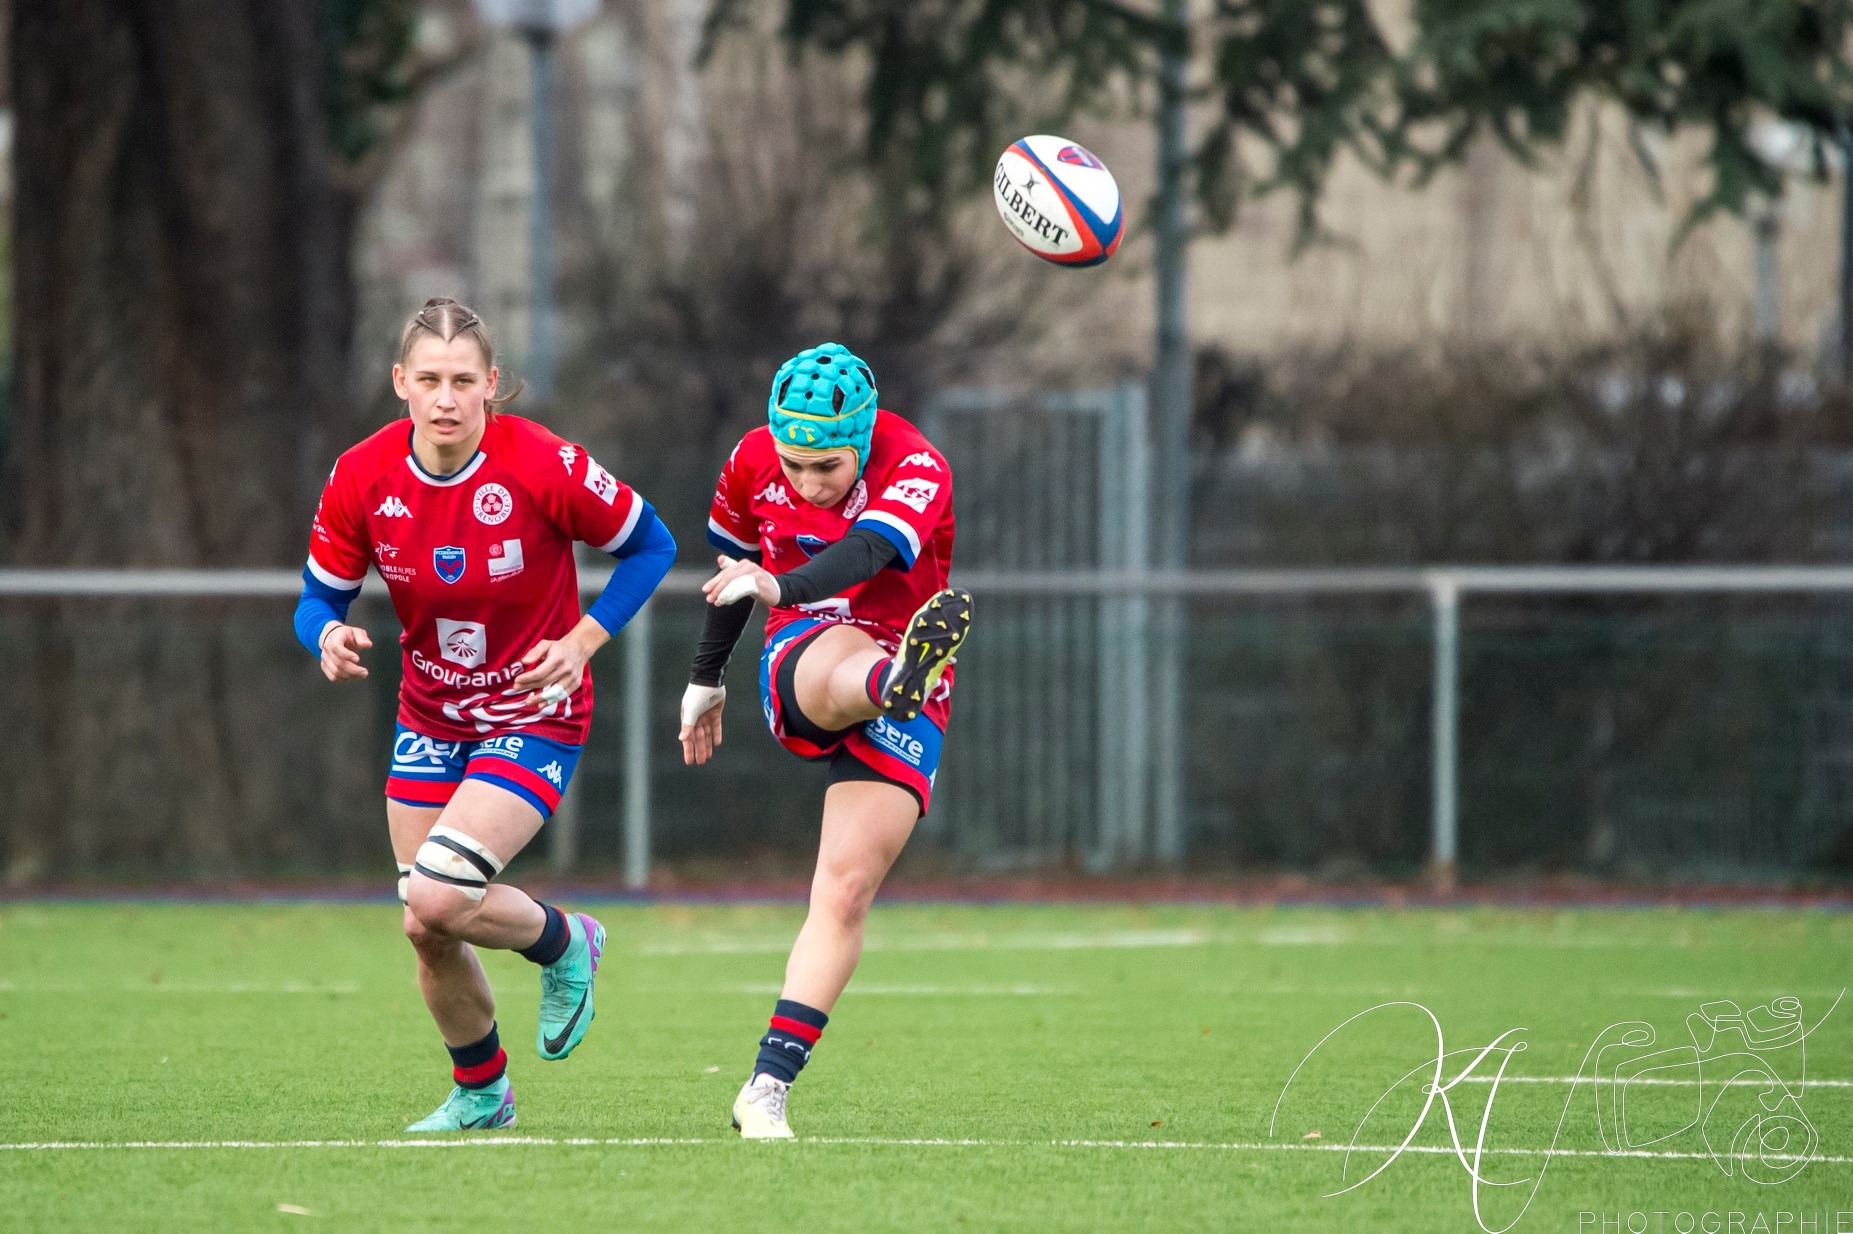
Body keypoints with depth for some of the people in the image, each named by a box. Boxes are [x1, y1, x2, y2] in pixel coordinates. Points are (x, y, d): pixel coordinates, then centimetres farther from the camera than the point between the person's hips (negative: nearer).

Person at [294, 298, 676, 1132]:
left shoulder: (542, 466, -22)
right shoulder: (363, 478, -12)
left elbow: (650, 544, -7)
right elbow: (320, 595, 0)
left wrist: (582, 642, -17)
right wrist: (329, 638, -24)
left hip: (535, 713, -4)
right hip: (431, 715, 4)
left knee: (434, 899, -22)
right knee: (429, 933, 6)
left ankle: (564, 945, 10)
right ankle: (480, 1092, 32)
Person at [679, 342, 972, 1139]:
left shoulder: (915, 468, -17)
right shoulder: (753, 465, -3)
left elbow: (869, 551, -38)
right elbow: (733, 567, 17)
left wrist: (781, 585, -57)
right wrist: (705, 681, 28)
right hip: (801, 656, 1)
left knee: (846, 892, -12)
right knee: (849, 664, -38)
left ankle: (768, 1087, -11)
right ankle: (903, 676, -76)